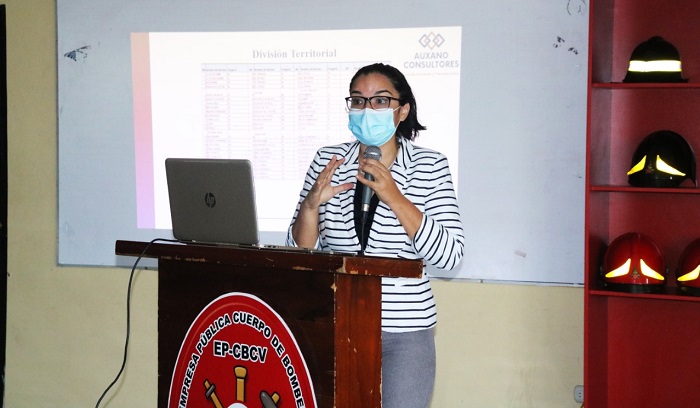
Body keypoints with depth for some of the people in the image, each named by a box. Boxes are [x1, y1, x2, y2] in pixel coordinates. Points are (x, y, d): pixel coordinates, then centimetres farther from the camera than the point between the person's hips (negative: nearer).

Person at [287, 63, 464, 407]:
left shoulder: (430, 166, -4)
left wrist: (393, 197, -20)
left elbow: (449, 255, -13)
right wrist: (312, 203, -15)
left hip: (403, 331, -2)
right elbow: (301, 251, 4)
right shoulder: (328, 161, 3)